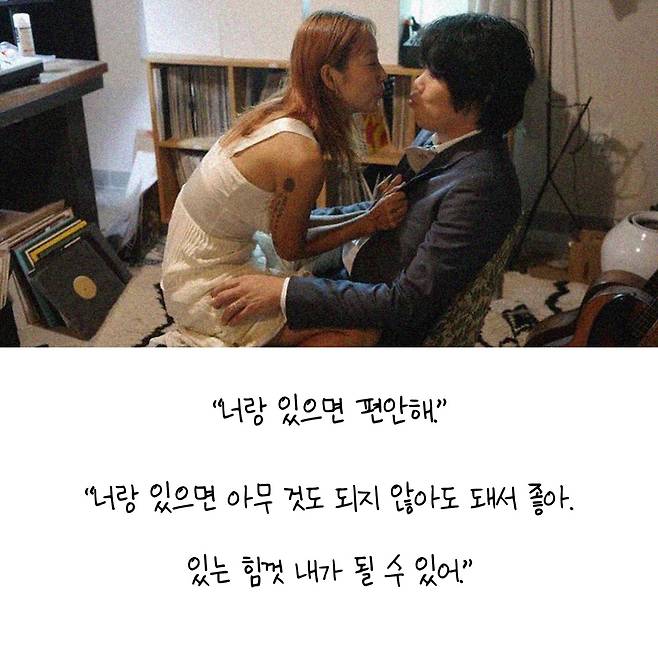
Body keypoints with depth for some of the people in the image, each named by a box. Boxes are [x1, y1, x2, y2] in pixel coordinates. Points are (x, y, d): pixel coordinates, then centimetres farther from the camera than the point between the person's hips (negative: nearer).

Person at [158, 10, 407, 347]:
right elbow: (290, 248, -13)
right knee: (362, 328, -12)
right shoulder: (301, 155, -27)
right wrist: (370, 222, -9)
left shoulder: (278, 112, -1)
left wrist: (370, 213, 0)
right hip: (207, 289, -9)